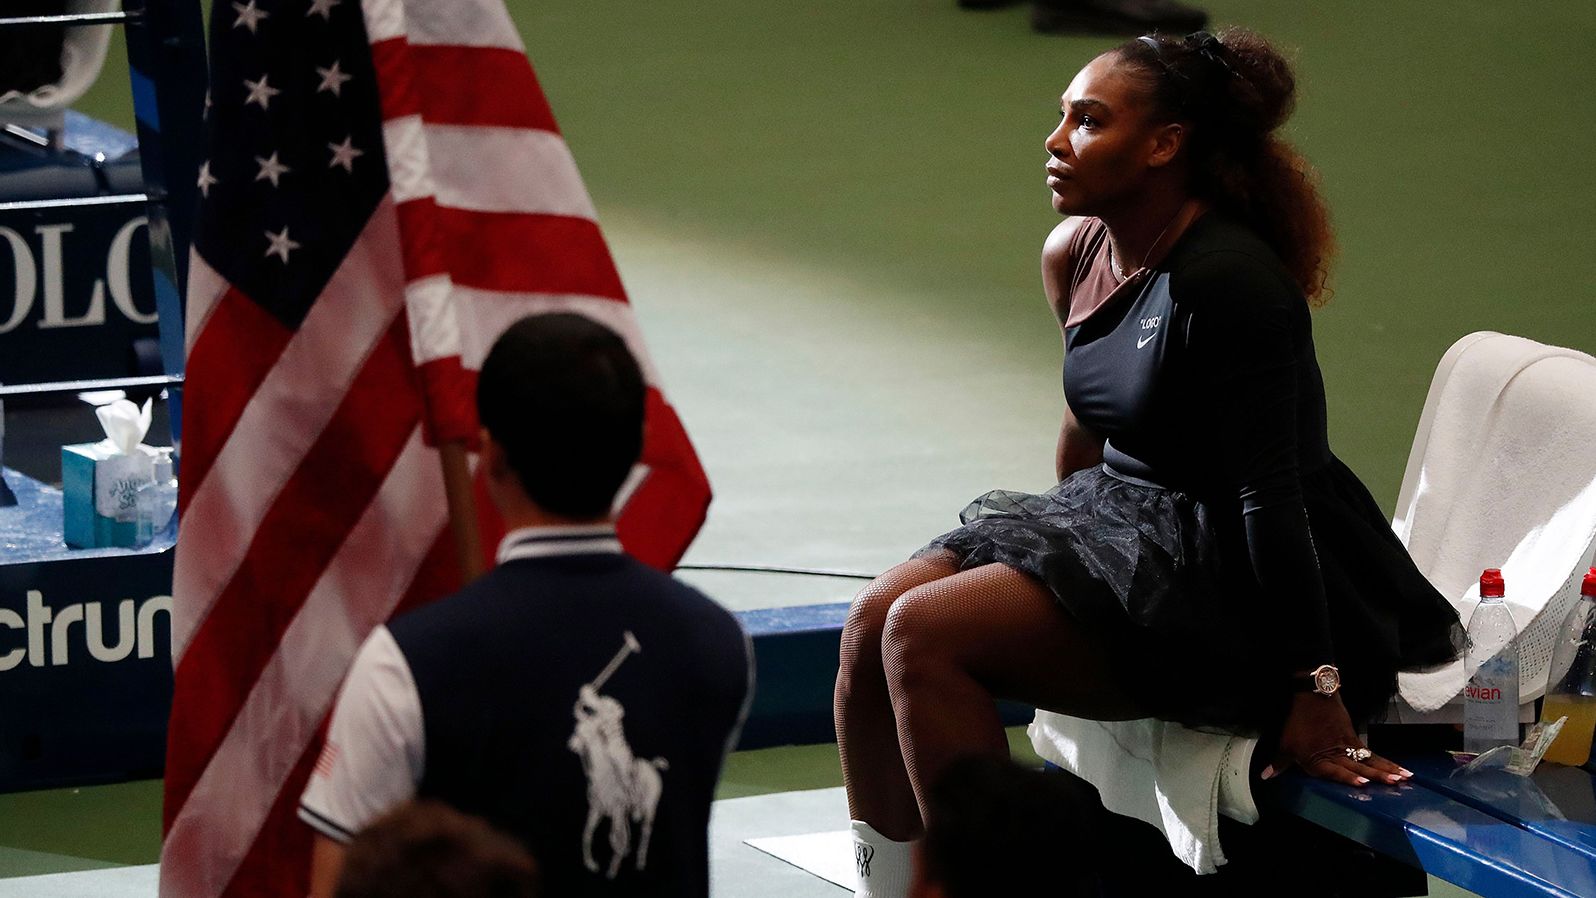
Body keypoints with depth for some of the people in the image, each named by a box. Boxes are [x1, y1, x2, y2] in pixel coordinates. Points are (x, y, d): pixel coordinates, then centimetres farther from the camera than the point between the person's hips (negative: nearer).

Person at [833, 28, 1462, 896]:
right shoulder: (1074, 254, 5)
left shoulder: (1225, 278, -22)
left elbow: (1270, 491, -23)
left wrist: (1313, 687, -22)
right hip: (1119, 515, 9)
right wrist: (1056, 555, 34)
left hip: (1225, 579, -9)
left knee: (925, 634, -22)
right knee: (874, 620, -7)